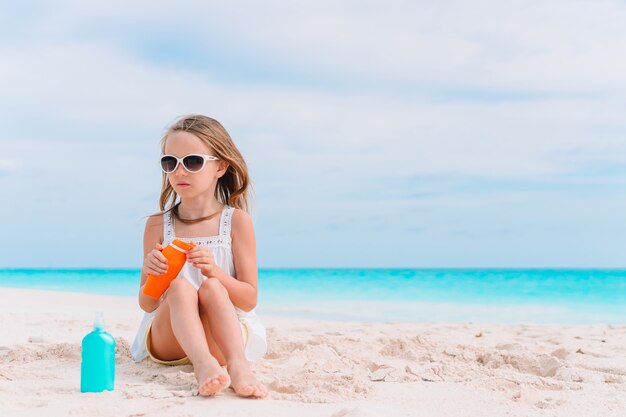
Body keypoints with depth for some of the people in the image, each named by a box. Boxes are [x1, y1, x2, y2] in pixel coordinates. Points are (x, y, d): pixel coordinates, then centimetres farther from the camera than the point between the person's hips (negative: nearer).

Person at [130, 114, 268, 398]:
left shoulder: (237, 220, 0)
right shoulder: (157, 225, 4)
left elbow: (249, 300, -3)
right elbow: (147, 305, 5)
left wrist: (216, 273, -23)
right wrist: (150, 274, -19)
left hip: (223, 333, -1)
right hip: (168, 342, 1)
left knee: (210, 288, -30)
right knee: (180, 286, -30)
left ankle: (237, 364, -50)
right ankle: (204, 365, -53)